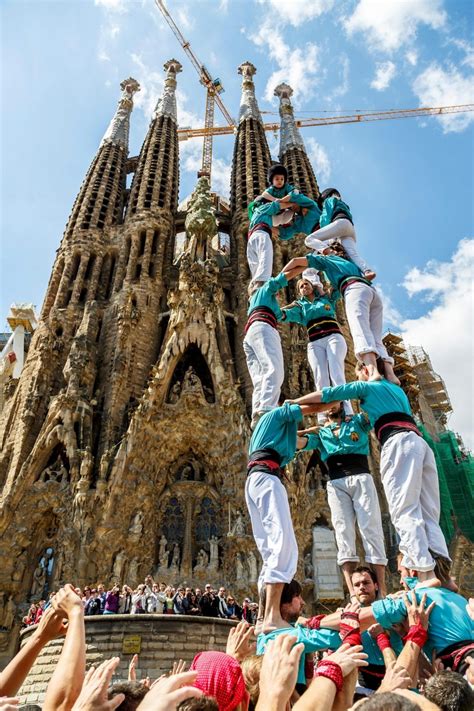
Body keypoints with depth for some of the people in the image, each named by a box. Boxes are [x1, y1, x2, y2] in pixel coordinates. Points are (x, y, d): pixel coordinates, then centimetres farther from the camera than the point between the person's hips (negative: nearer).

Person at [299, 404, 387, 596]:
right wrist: (308, 430, 0)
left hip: (361, 478, -1)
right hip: (336, 484, 1)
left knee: (371, 529, -9)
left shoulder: (358, 422, 22)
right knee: (343, 532, -10)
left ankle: (382, 592, -9)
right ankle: (353, 594, -15)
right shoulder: (320, 433, 24)